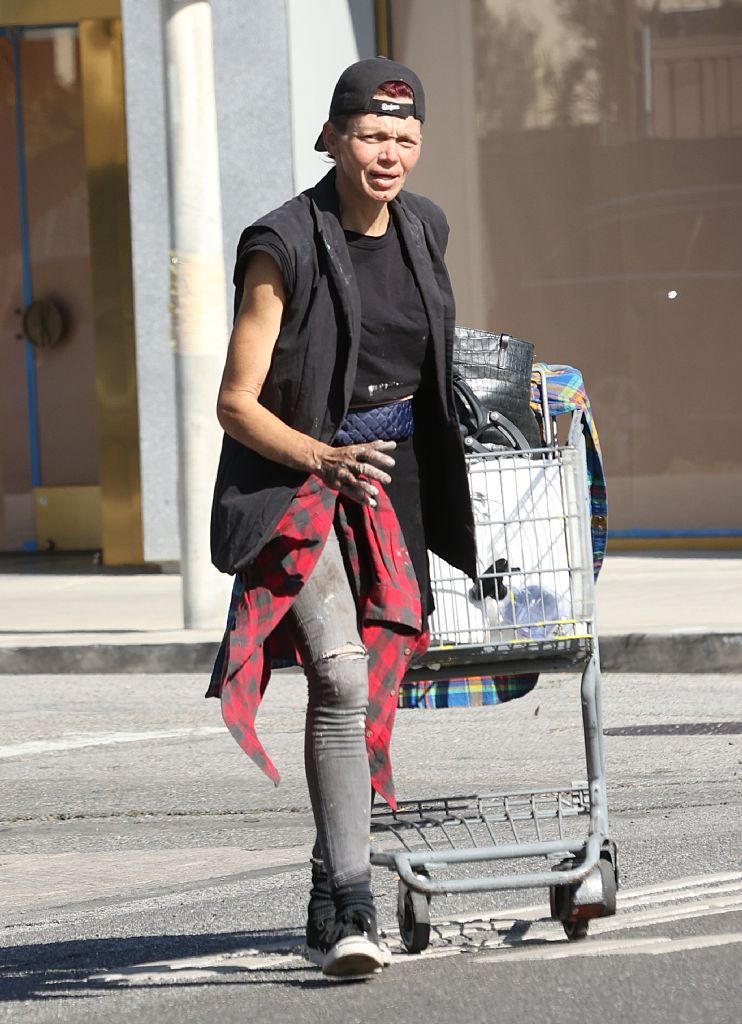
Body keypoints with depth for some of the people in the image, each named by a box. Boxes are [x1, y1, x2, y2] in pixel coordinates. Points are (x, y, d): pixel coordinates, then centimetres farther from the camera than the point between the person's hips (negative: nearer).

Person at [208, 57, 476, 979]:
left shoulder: (423, 230, 4)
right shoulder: (286, 247, -14)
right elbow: (237, 404, -14)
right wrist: (325, 460, -29)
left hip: (395, 476, 6)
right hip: (294, 478, -6)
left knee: (370, 686, 9)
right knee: (341, 676, -21)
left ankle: (328, 907, 24)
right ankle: (351, 910, -24)